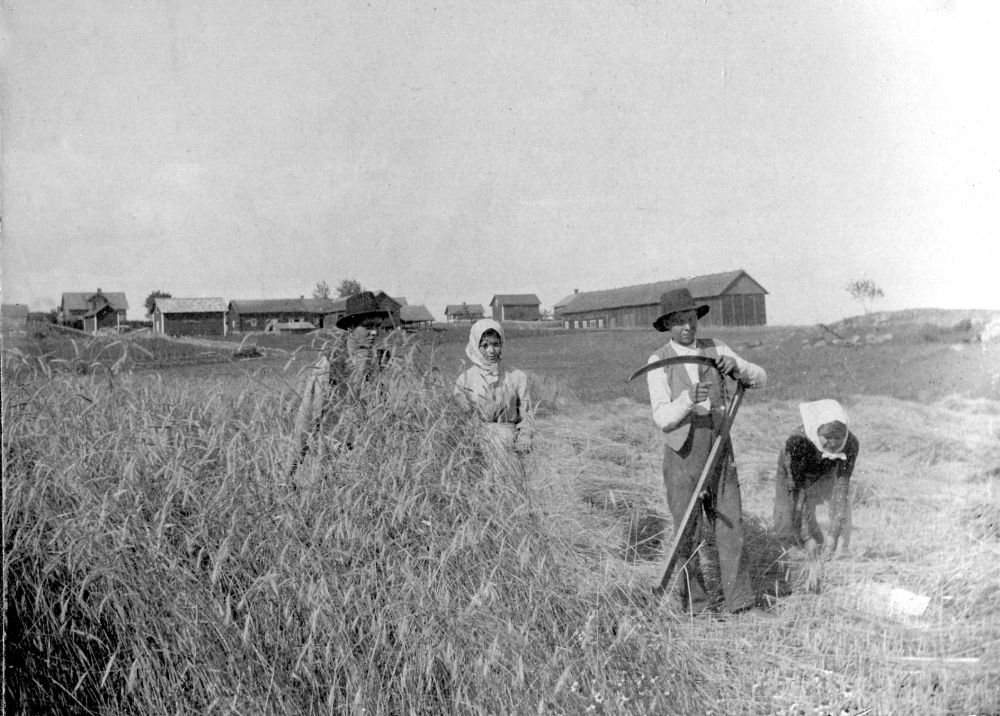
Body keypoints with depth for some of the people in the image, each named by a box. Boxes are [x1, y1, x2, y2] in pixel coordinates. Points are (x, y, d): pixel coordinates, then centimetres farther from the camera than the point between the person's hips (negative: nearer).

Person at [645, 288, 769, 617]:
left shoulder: (715, 349, 0)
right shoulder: (658, 363, -12)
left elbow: (761, 379, 0)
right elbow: (663, 418, -21)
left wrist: (736, 366, -22)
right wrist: (688, 399, -41)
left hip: (720, 455, 4)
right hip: (682, 458, -4)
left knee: (731, 527, 7)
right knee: (690, 535, 5)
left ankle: (741, 603, 18)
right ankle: (697, 606, 20)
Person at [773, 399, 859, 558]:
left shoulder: (851, 444, -31)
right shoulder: (797, 441, -39)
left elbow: (841, 486, -33)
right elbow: (797, 490, -37)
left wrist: (834, 533, -37)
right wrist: (806, 536, -38)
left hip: (825, 476, 2)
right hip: (791, 477, -2)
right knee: (786, 531, -6)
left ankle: (842, 552, -13)